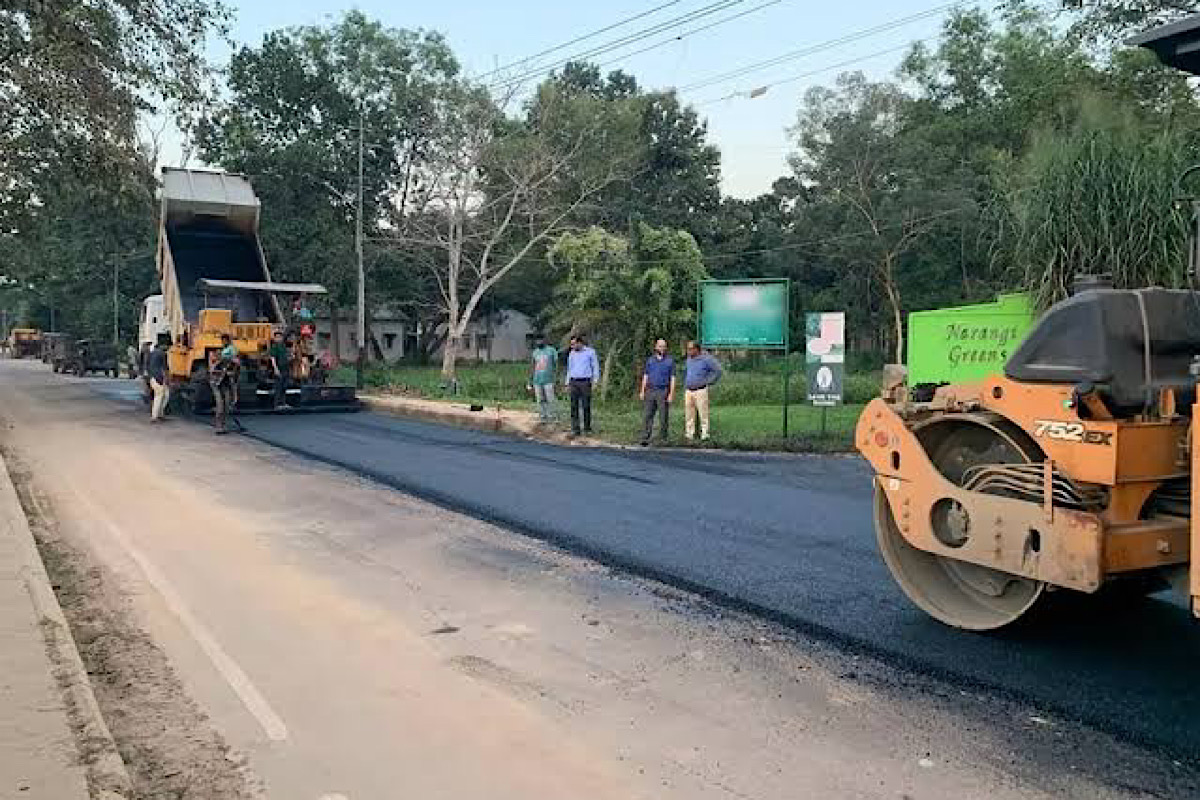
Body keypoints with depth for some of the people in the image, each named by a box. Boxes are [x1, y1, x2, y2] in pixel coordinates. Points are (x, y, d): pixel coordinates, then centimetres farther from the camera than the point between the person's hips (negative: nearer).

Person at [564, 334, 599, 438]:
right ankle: (575, 429, 2)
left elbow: (595, 367, 3)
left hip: (585, 382, -3)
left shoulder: (590, 352, 0)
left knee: (586, 406, 0)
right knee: (574, 406, -1)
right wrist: (567, 383, 14)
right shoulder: (571, 354, 12)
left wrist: (595, 381, -6)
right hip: (574, 382, 3)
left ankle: (587, 428, 12)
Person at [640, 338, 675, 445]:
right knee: (647, 416, -3)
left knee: (663, 417, 1)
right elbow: (645, 377, 15)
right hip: (650, 391, 3)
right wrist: (642, 391, 7)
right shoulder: (650, 360, 14)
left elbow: (672, 379, 1)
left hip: (663, 391, -3)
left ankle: (663, 438, 9)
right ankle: (645, 438, -3)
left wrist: (671, 394, -7)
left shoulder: (670, 361, 5)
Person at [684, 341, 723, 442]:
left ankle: (704, 435, 1)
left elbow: (718, 371, -6)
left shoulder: (706, 359, -7)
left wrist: (708, 382, -6)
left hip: (700, 391, -6)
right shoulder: (689, 359, 14)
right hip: (688, 391, 6)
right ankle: (689, 435, 11)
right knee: (688, 414, 6)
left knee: (703, 414, -4)